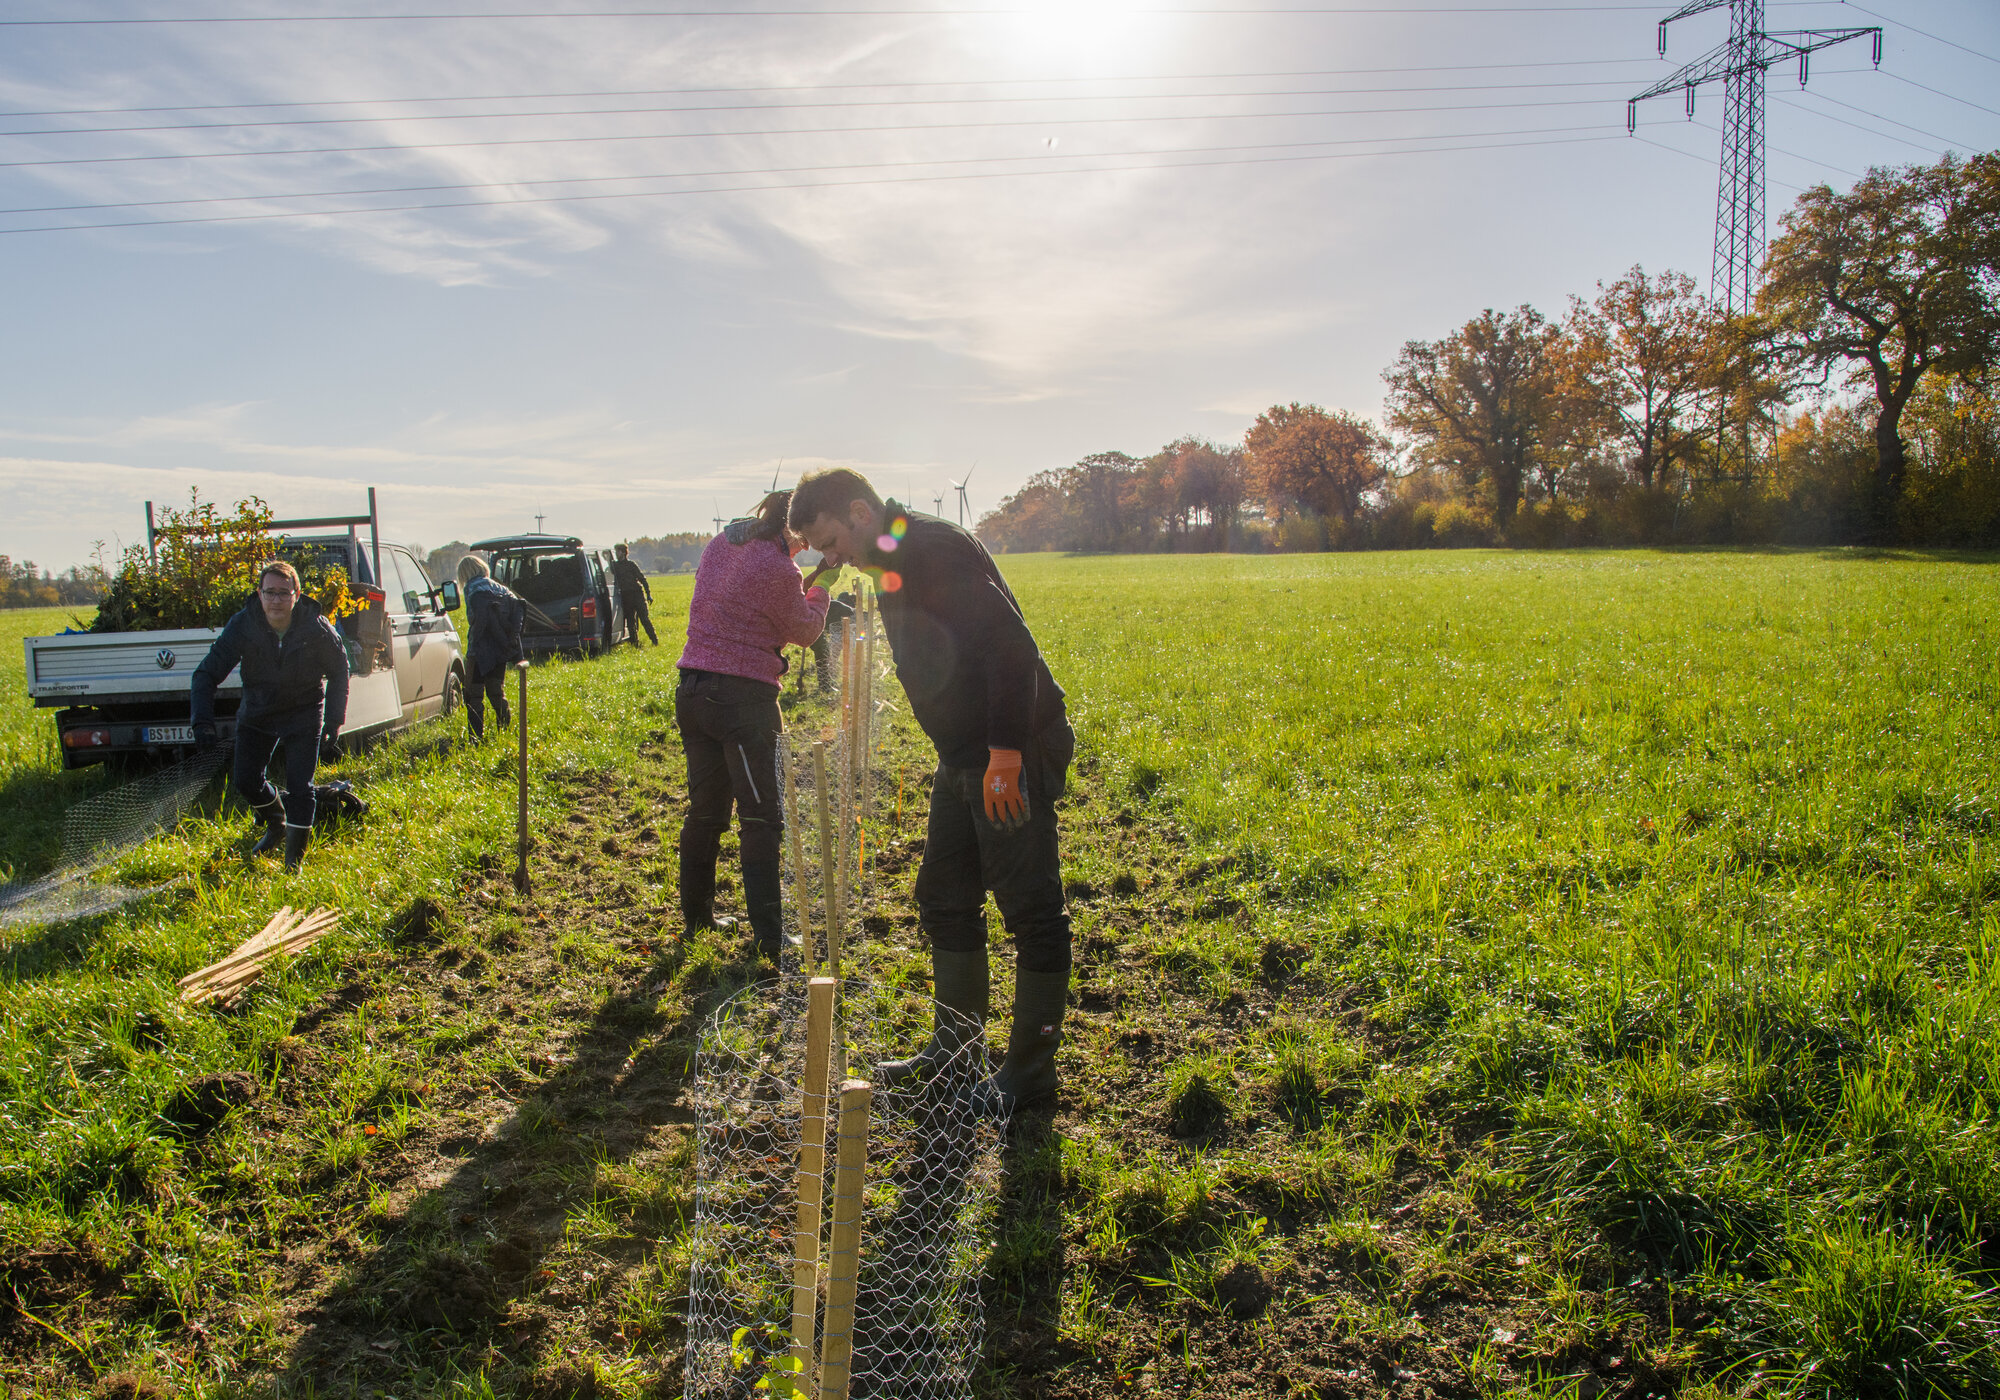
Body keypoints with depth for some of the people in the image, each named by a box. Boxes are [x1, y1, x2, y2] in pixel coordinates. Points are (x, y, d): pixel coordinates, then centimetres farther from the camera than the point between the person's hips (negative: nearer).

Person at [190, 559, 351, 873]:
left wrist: (333, 725, -8)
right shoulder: (242, 626, -19)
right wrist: (203, 721, -29)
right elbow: (207, 673, -15)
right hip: (257, 711, 2)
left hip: (304, 712, -2)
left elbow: (338, 673, -5)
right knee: (245, 781, 0)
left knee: (299, 788, -10)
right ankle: (276, 825, 33)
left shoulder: (317, 628, -21)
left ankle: (293, 862, 4)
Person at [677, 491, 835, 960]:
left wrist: (803, 585, 18)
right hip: (744, 697, -8)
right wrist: (819, 588, 15)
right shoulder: (777, 569, -14)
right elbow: (805, 630, 0)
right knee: (761, 818, -1)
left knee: (705, 810, 18)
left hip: (693, 690, 8)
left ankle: (696, 919, 28)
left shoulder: (718, 546, 10)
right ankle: (769, 937, 0)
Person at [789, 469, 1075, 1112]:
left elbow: (1009, 643, -25)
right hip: (965, 758, 11)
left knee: (1030, 909, -1)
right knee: (943, 899, 15)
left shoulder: (936, 547, -16)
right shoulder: (894, 564, 14)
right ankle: (956, 1045, 29)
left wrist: (1007, 750, -28)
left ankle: (1032, 1065, 10)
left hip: (1015, 756, -11)